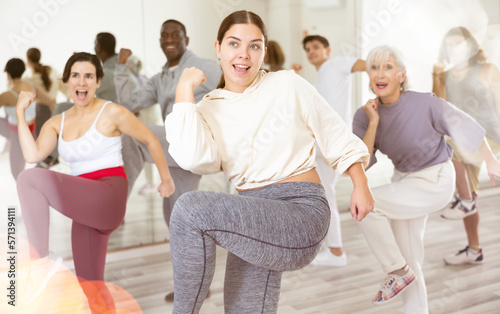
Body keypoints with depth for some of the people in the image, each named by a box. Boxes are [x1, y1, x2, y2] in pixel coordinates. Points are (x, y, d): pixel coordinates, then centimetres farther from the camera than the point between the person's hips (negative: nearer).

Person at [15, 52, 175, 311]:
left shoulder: (112, 113, -4)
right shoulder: (57, 123, 11)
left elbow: (151, 141, 6)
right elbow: (33, 155, -6)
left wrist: (166, 180, 11)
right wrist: (21, 112, -2)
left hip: (109, 197, -7)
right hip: (86, 208, 7)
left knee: (30, 178, -22)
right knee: (91, 286, 10)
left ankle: (39, 260, -19)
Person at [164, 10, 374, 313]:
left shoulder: (288, 85, 2)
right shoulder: (208, 110, 7)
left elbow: (337, 135, 9)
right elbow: (195, 158, -14)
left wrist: (361, 185, 2)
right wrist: (185, 91, -8)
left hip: (302, 212, -5)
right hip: (255, 222, 5)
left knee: (190, 208, -24)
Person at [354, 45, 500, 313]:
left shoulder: (426, 104, -24)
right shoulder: (365, 116, -10)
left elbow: (466, 126, -9)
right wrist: (374, 122, -25)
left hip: (434, 183, -6)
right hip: (404, 180, 6)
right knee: (408, 259, 11)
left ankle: (398, 272, -4)